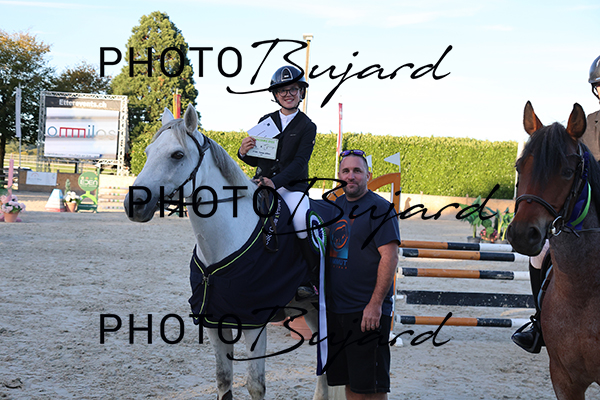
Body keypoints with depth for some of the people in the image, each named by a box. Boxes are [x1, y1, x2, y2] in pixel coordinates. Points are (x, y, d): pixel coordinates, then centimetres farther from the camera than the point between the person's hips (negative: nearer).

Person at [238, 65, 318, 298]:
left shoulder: (307, 127, 1)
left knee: (301, 221, -30)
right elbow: (255, 160, 14)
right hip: (262, 182, 4)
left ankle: (313, 281, -18)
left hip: (292, 186, -4)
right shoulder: (266, 121, 12)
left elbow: (299, 162, -12)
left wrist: (275, 182, -27)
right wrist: (244, 152, -11)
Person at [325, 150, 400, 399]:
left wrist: (375, 304, -21)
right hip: (336, 309, 7)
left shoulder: (380, 208, -9)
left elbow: (390, 257, -16)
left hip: (368, 312, -7)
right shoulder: (335, 206, 13)